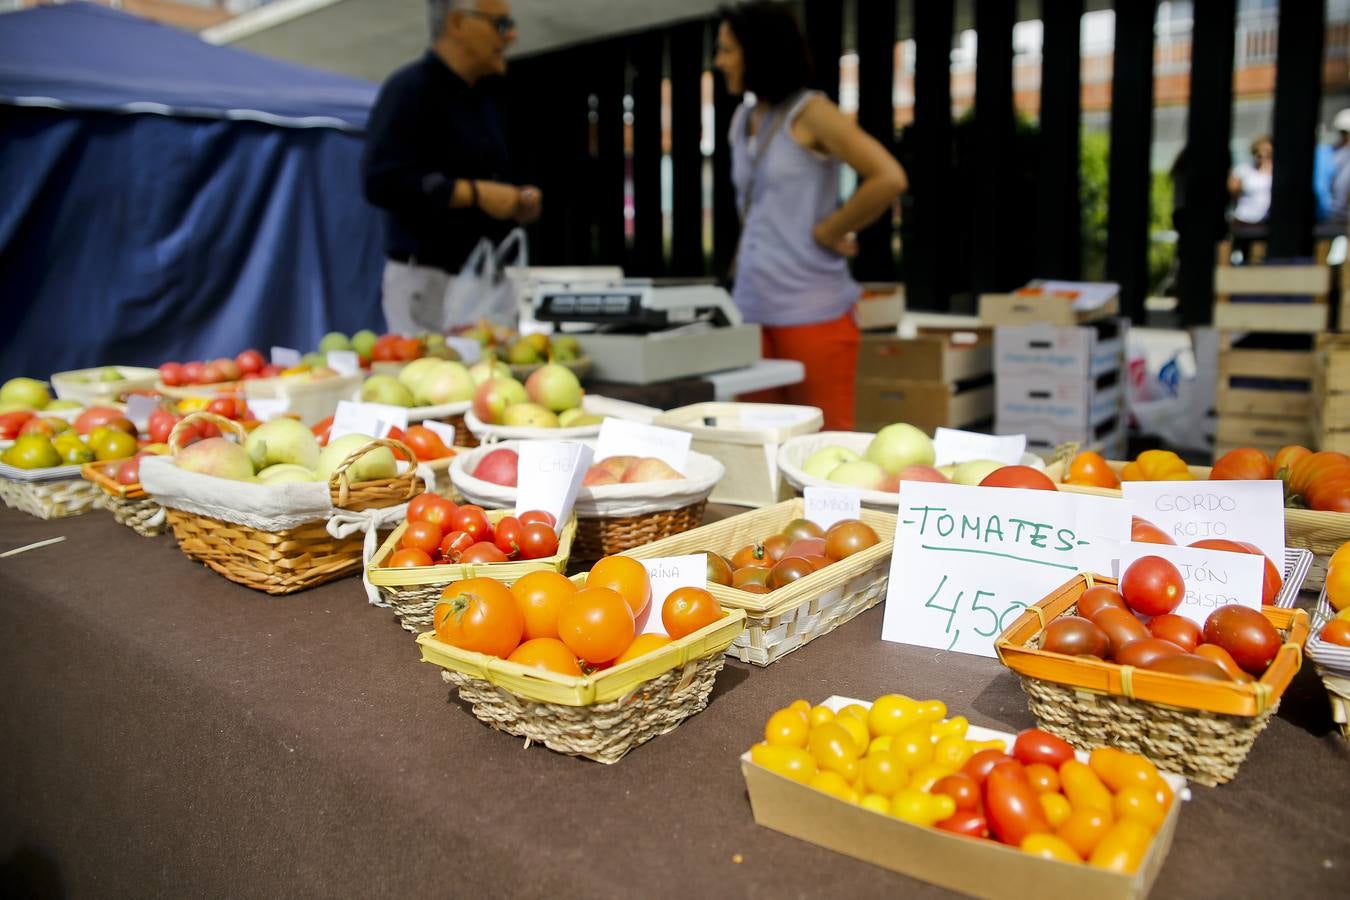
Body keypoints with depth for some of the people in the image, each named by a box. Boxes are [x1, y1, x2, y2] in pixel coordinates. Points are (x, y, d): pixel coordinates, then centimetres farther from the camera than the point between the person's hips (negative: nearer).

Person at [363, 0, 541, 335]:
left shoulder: (484, 94, 17)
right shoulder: (410, 88, -7)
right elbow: (381, 181, -19)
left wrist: (516, 201, 3)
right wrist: (475, 193, -19)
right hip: (427, 279, -7)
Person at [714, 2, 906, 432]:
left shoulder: (809, 113, -7)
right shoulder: (742, 119, 15)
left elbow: (888, 179, -16)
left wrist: (828, 232, -10)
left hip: (812, 309, -7)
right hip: (752, 305, 7)